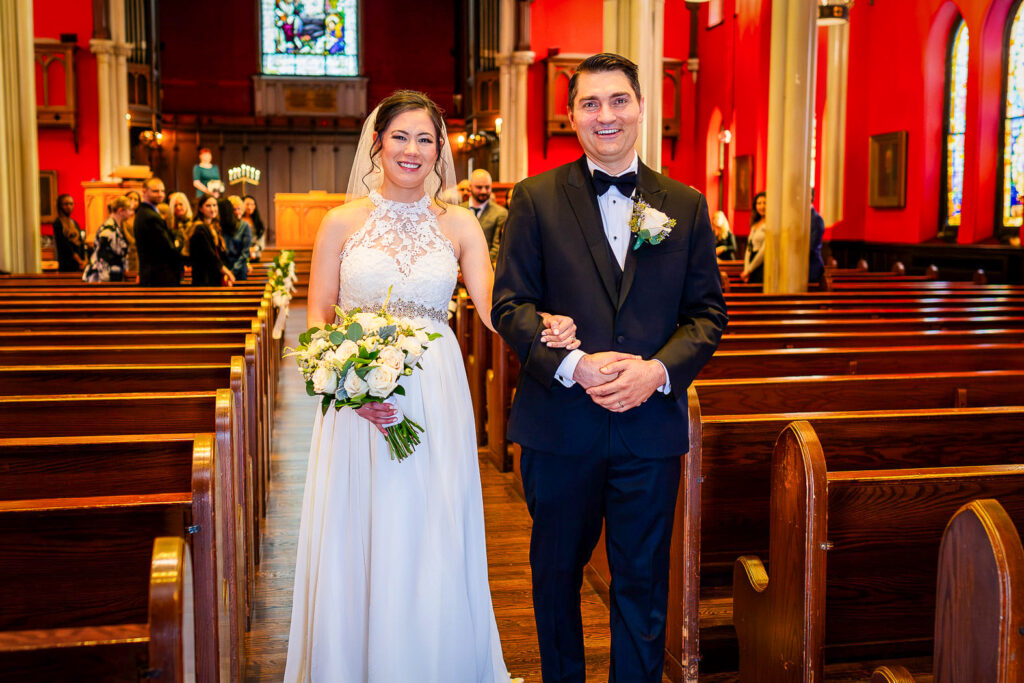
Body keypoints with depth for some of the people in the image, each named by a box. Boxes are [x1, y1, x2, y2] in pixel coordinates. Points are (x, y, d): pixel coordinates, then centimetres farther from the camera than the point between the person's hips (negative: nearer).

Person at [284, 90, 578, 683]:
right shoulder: (343, 221, 3)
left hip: (434, 398, 1)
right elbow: (318, 316, 4)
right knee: (359, 541, 5)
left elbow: (493, 308, -5)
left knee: (431, 547, 5)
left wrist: (543, 324, -27)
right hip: (358, 402, 0)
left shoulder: (459, 224, 5)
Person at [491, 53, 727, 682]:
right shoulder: (536, 199, 0)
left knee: (643, 584, 9)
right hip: (560, 423, 0)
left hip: (652, 423, 1)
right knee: (557, 573, 17)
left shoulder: (686, 205, 5)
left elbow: (707, 312, 4)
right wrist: (574, 365, -18)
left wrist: (659, 369, -14)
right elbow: (511, 303, -4)